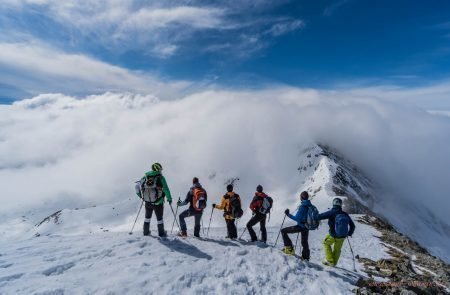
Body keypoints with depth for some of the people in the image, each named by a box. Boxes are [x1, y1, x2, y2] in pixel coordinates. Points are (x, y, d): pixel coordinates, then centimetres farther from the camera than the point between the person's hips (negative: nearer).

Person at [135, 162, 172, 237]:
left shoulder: (145, 177, -1)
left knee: (147, 217, 25)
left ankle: (146, 232, 36)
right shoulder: (160, 177, -14)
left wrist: (139, 194, 22)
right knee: (159, 218, 15)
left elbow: (137, 185, 5)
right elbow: (166, 189, -17)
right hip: (158, 203, -3)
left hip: (147, 202, 4)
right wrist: (169, 198, -3)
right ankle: (161, 234, 27)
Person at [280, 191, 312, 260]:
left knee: (283, 231, 2)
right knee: (304, 242, 24)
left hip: (300, 226, -7)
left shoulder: (302, 206, -21)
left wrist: (288, 214, -14)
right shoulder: (310, 206, 1)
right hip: (307, 227, 7)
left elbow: (297, 218, -22)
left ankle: (289, 248, 1)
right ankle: (305, 258, 36)